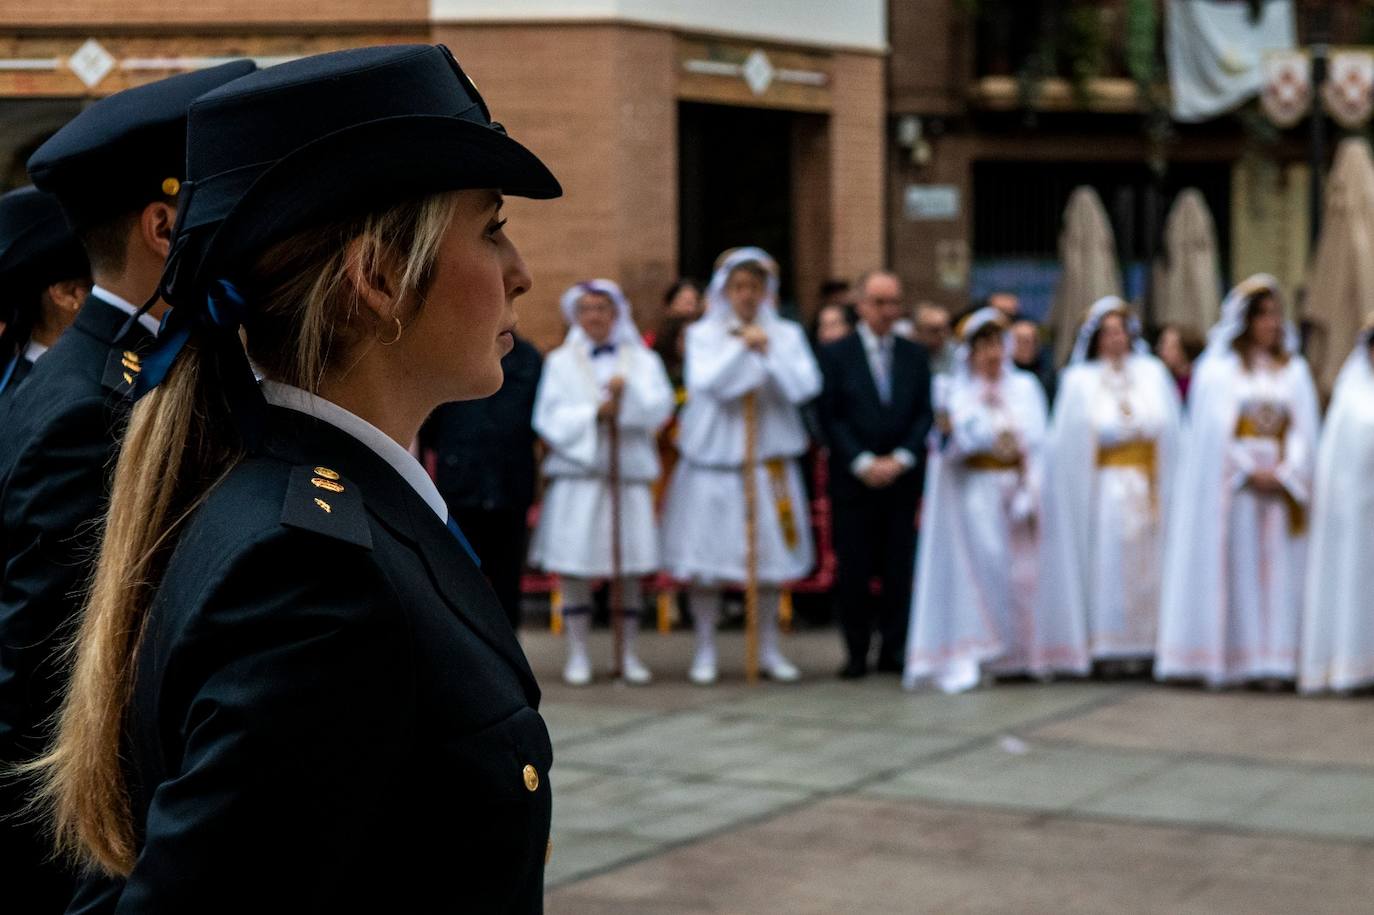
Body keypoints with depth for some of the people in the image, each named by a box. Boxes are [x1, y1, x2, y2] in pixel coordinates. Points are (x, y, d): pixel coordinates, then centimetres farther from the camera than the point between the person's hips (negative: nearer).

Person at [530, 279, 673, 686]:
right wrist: (594, 414, -12)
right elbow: (550, 419, -1)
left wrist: (629, 393, -18)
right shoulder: (561, 362, 10)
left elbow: (660, 408, -3)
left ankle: (628, 653, 9)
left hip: (629, 473, 1)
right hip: (576, 475, -1)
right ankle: (578, 655, 5)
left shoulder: (643, 360, 13)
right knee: (575, 567, -3)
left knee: (630, 568, 1)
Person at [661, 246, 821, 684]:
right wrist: (742, 347, -20)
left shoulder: (786, 335, 7)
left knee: (771, 556, 4)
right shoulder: (703, 335, 3)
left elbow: (804, 387, -7)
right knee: (705, 556, -1)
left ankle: (768, 648, 17)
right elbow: (707, 382, -13)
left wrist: (769, 352, -17)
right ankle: (705, 650, 10)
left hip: (769, 458, 1)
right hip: (712, 456, -1)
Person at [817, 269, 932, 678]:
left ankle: (894, 650, 7)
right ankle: (856, 653, 8)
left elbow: (924, 415, 7)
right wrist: (863, 463, -11)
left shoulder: (914, 356, 11)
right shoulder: (836, 354, 2)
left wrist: (901, 460, -7)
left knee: (900, 568, 0)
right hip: (853, 480, -2)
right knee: (854, 570, -1)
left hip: (902, 477, 2)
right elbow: (830, 417, -3)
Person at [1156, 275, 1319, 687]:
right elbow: (1215, 429, -5)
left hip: (1282, 481, 3)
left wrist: (1284, 473, -9)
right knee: (1229, 566, -5)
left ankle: (1268, 660, -1)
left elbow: (1304, 431, 6)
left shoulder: (1294, 370, 12)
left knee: (1276, 571, -1)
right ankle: (1224, 660, -4)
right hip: (1230, 480, -3)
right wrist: (1250, 472, -12)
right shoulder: (1218, 368, 2)